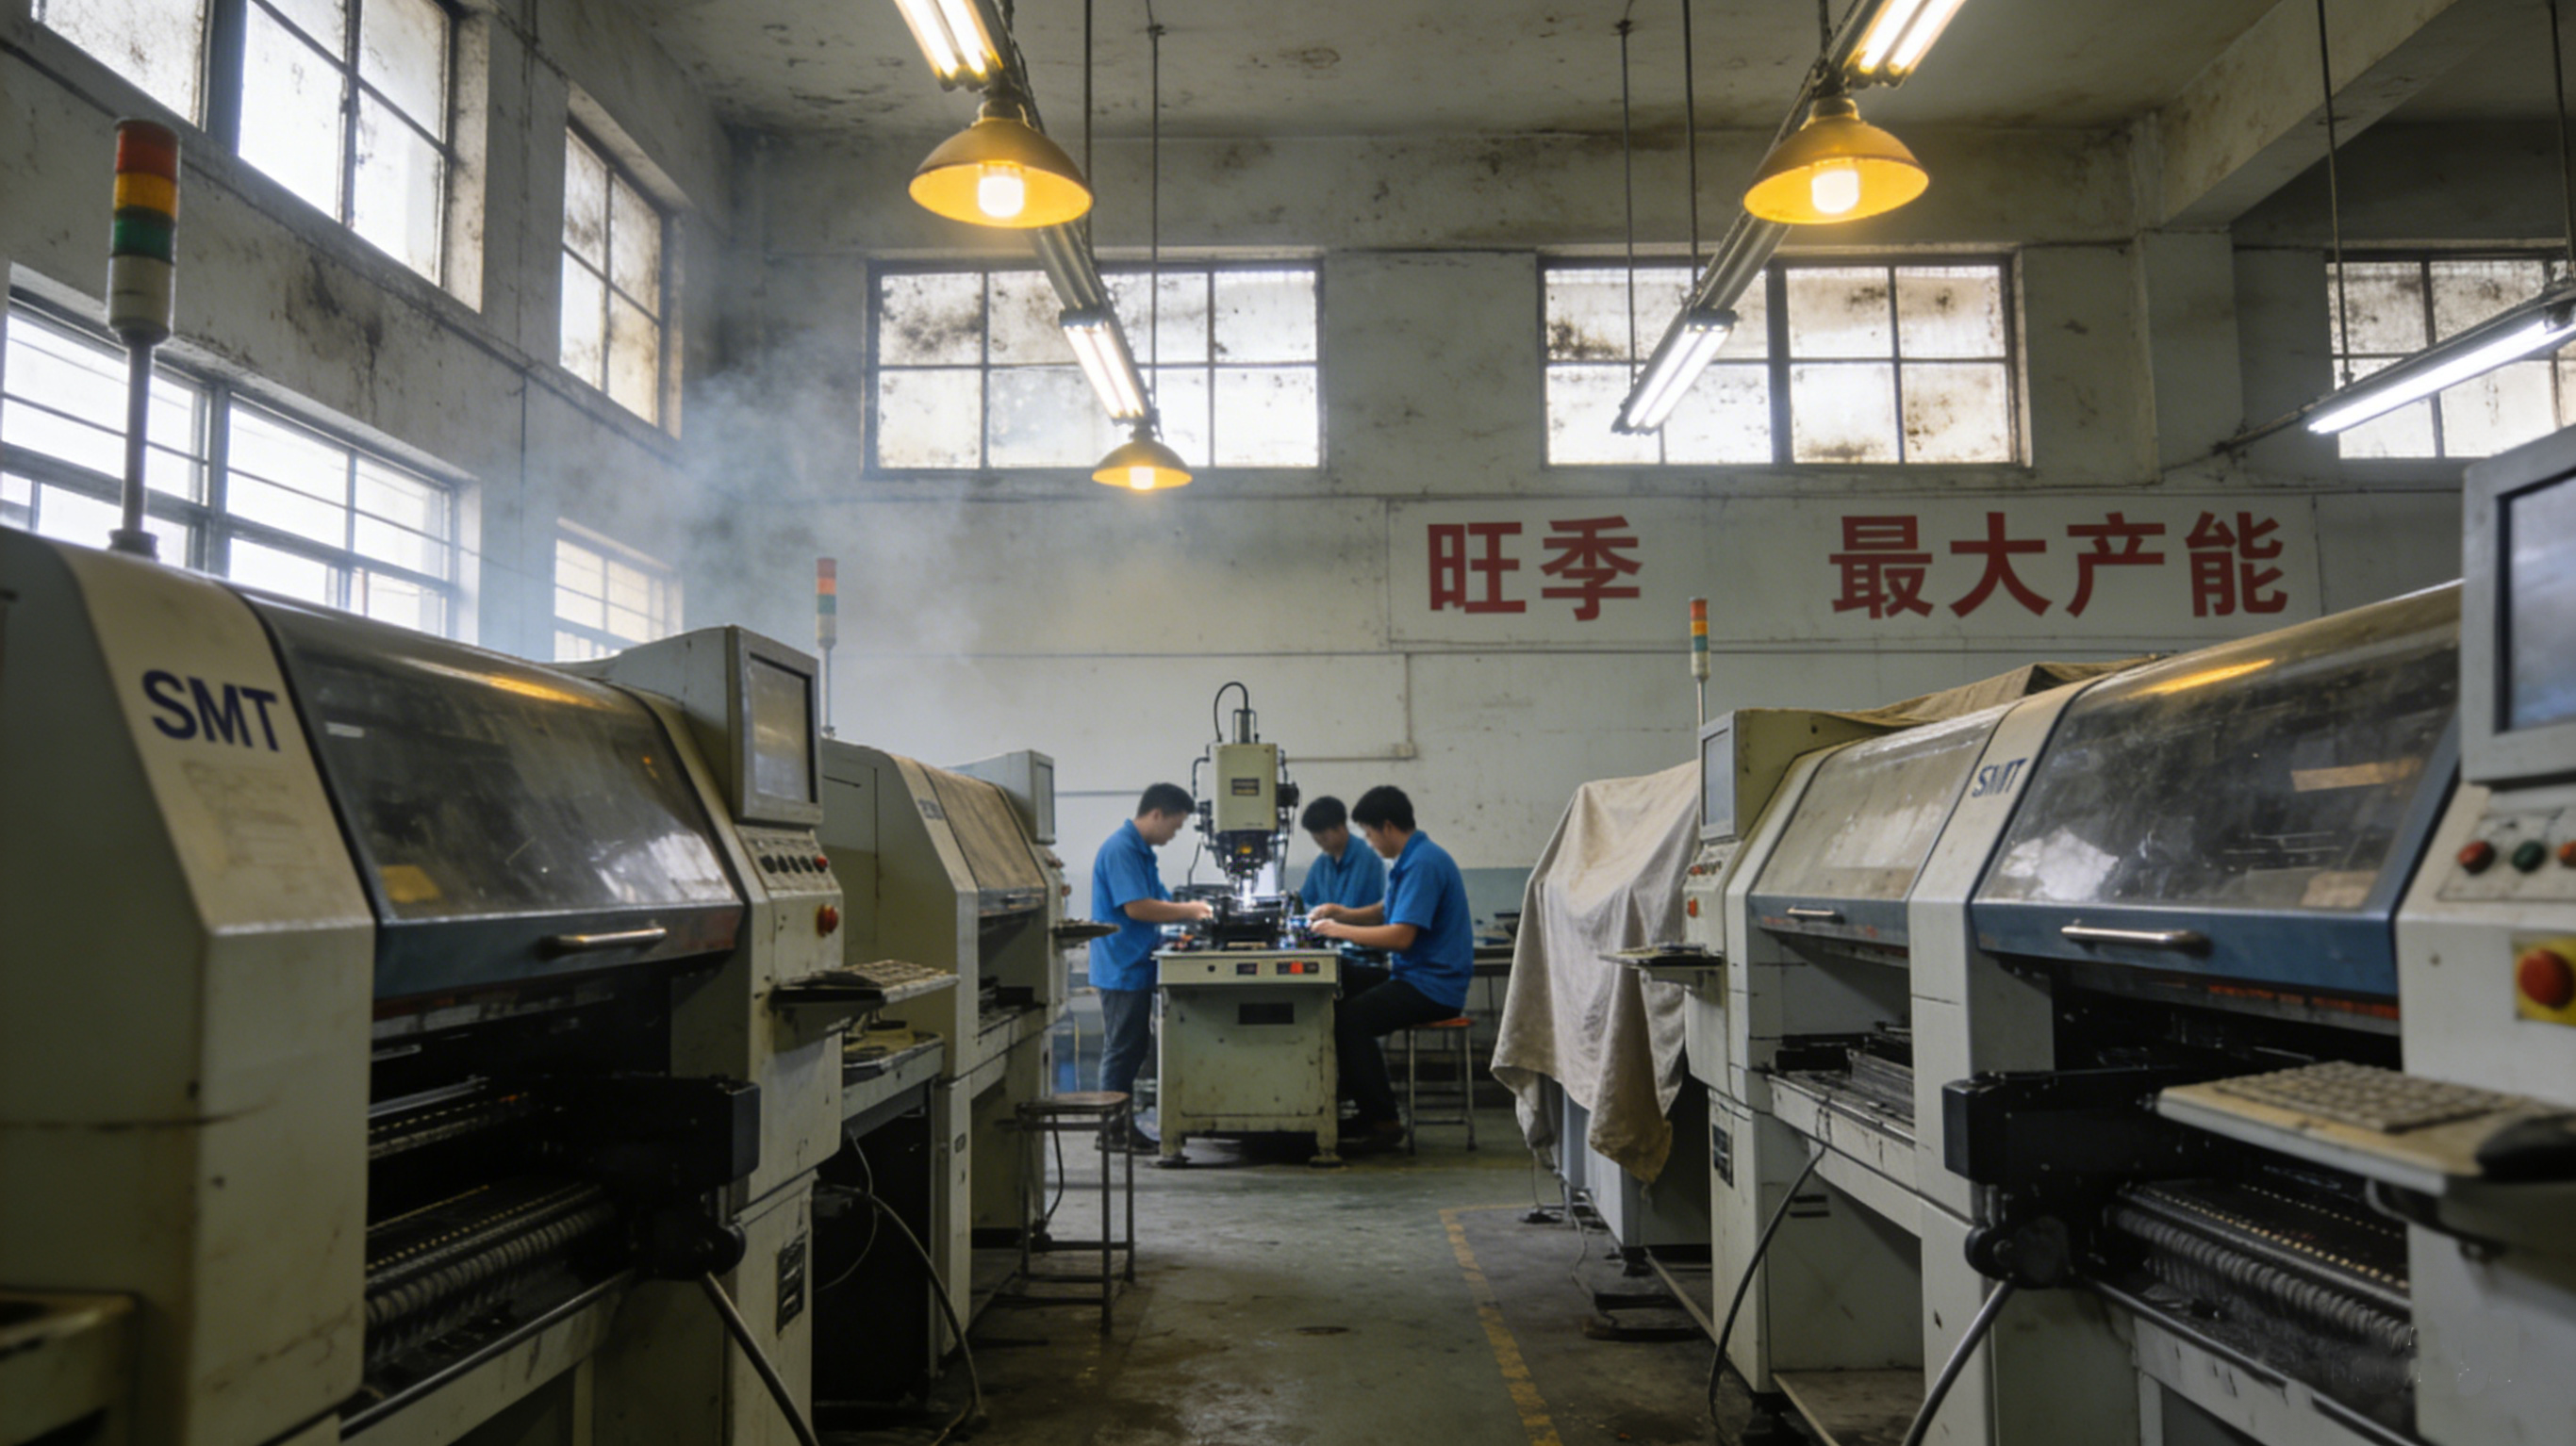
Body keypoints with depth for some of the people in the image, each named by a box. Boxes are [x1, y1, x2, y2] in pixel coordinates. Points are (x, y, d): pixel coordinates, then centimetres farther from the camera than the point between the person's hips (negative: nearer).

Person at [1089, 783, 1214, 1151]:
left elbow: (1158, 904, 19)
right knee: (1121, 1051, -3)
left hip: (1137, 968, 10)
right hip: (1122, 969, -10)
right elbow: (1136, 907, -23)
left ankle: (1125, 1127, 20)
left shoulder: (1141, 851, 16)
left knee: (1133, 1051, 13)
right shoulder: (1120, 850, -16)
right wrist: (1189, 911, -14)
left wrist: (1192, 914, 3)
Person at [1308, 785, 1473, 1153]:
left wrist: (1339, 930, -14)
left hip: (1434, 986, -11)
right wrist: (1341, 913, 10)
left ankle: (1383, 1122, -13)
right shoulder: (1413, 858, 15)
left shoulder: (1423, 863, -17)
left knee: (1350, 1017, -25)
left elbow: (1401, 936, -24)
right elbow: (1388, 912, 27)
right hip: (1414, 975, 11)